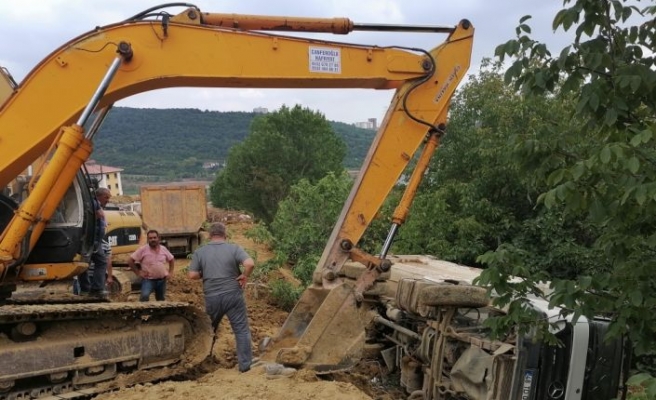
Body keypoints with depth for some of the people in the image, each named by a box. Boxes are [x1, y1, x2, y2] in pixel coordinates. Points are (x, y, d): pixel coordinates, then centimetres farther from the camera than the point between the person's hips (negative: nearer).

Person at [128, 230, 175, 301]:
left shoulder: (164, 249, 2)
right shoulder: (142, 250, -11)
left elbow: (172, 260, 17)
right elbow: (130, 261, -8)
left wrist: (170, 273, 7)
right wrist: (138, 272, -11)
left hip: (162, 280, 4)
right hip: (148, 280, -4)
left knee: (161, 300, 14)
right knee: (144, 296, -29)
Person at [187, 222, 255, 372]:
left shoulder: (199, 252, 0)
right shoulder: (234, 248, -5)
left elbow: (192, 275, -4)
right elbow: (250, 263, -19)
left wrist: (205, 274, 14)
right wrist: (244, 276, -3)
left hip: (212, 297, 2)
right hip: (233, 295, -2)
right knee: (241, 330, 7)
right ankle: (245, 364, 7)